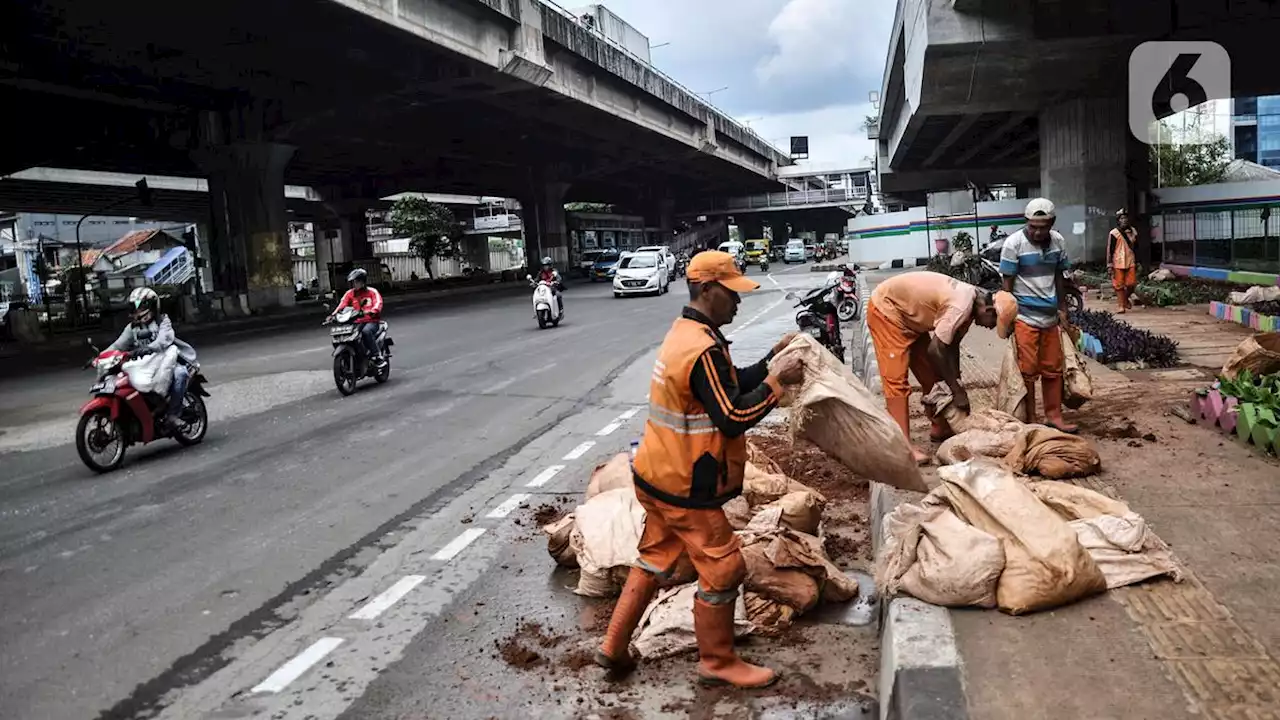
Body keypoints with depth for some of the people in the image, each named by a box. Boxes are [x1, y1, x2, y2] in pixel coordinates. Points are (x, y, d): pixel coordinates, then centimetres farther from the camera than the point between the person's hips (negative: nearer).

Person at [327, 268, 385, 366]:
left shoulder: (372, 292, 3)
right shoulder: (349, 293, 13)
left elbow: (378, 303, -15)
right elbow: (342, 305, -1)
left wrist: (371, 311, -37)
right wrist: (332, 315, -19)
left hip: (372, 321, -4)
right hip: (357, 323, 4)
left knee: (366, 331, -37)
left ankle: (378, 356, -32)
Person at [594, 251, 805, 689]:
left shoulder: (685, 334, 8)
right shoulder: (703, 350, -25)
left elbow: (730, 387, 14)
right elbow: (734, 418, -25)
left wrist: (771, 360, 5)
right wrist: (777, 381, -18)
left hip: (658, 475, 10)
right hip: (686, 488, -10)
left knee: (656, 559, 21)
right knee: (722, 571, 5)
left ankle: (614, 647, 29)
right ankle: (718, 662, 22)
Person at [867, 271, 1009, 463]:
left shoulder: (970, 302, 0)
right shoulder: (961, 306, -30)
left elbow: (952, 346, 8)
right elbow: (936, 350, -28)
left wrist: (956, 385, 5)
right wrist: (957, 390, -18)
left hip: (909, 315, 10)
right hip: (886, 308, -10)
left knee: (932, 376, 12)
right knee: (897, 380, -16)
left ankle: (940, 429, 25)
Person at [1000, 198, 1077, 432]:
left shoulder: (1058, 241, 2)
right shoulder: (1014, 243, -13)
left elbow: (1059, 277, 14)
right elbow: (1007, 283, -9)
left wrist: (1062, 308, 16)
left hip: (1050, 316, 5)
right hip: (1024, 317, -5)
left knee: (1053, 369, 11)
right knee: (1027, 371, 1)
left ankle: (1054, 416, 22)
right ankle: (1030, 421, 10)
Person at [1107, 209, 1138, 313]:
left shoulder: (1133, 231, 10)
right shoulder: (1114, 233, -4)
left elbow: (1136, 248, 19)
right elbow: (1109, 250, -4)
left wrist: (1137, 262, 19)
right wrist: (1109, 265, -8)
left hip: (1131, 262, 4)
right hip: (1118, 263, -4)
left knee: (1131, 284, -1)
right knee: (1119, 285, -1)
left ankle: (1126, 297, 28)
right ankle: (1121, 305, 7)